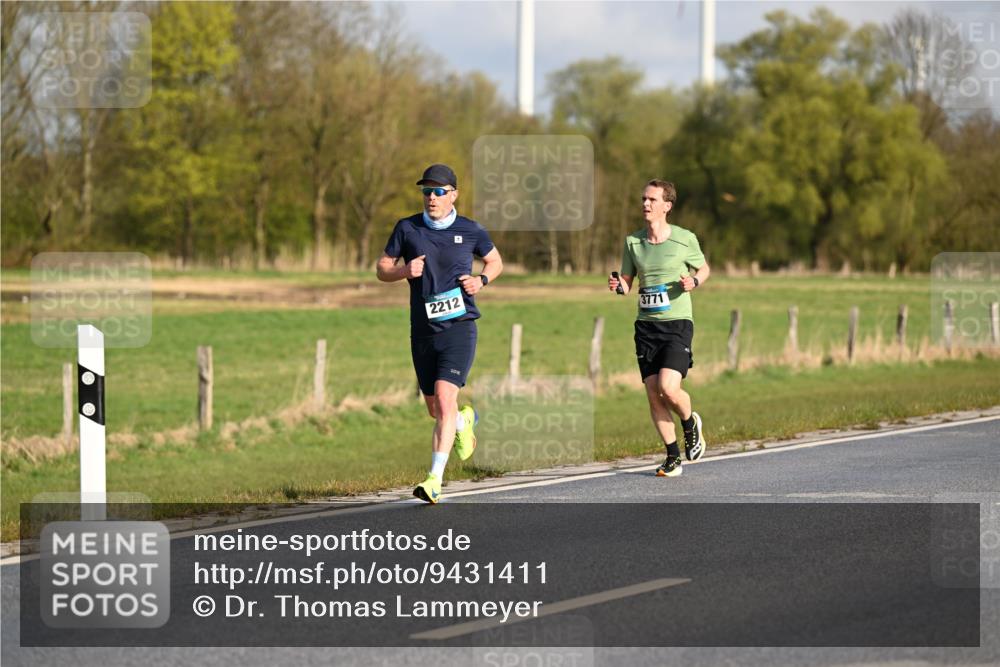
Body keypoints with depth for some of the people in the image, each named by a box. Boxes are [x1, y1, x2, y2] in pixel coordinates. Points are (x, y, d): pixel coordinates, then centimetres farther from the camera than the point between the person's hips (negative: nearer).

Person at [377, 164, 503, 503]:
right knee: (435, 410, 12)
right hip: (423, 332, 3)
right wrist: (404, 270, -13)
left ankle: (435, 480, -18)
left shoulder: (470, 231, 1)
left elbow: (495, 261, 17)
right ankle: (465, 421, 48)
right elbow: (382, 269, 9)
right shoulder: (407, 229, 3)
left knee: (444, 401, -18)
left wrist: (481, 280, -4)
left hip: (459, 327, -3)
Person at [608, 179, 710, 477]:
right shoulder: (633, 241, 6)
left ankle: (690, 423, 15)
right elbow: (627, 282, 14)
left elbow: (704, 268, 13)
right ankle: (673, 455, 13)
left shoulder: (685, 239, -3)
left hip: (677, 322, -4)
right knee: (653, 394, -1)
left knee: (668, 389, -19)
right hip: (646, 325, 4)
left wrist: (694, 281, -9)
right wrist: (618, 286, -9)